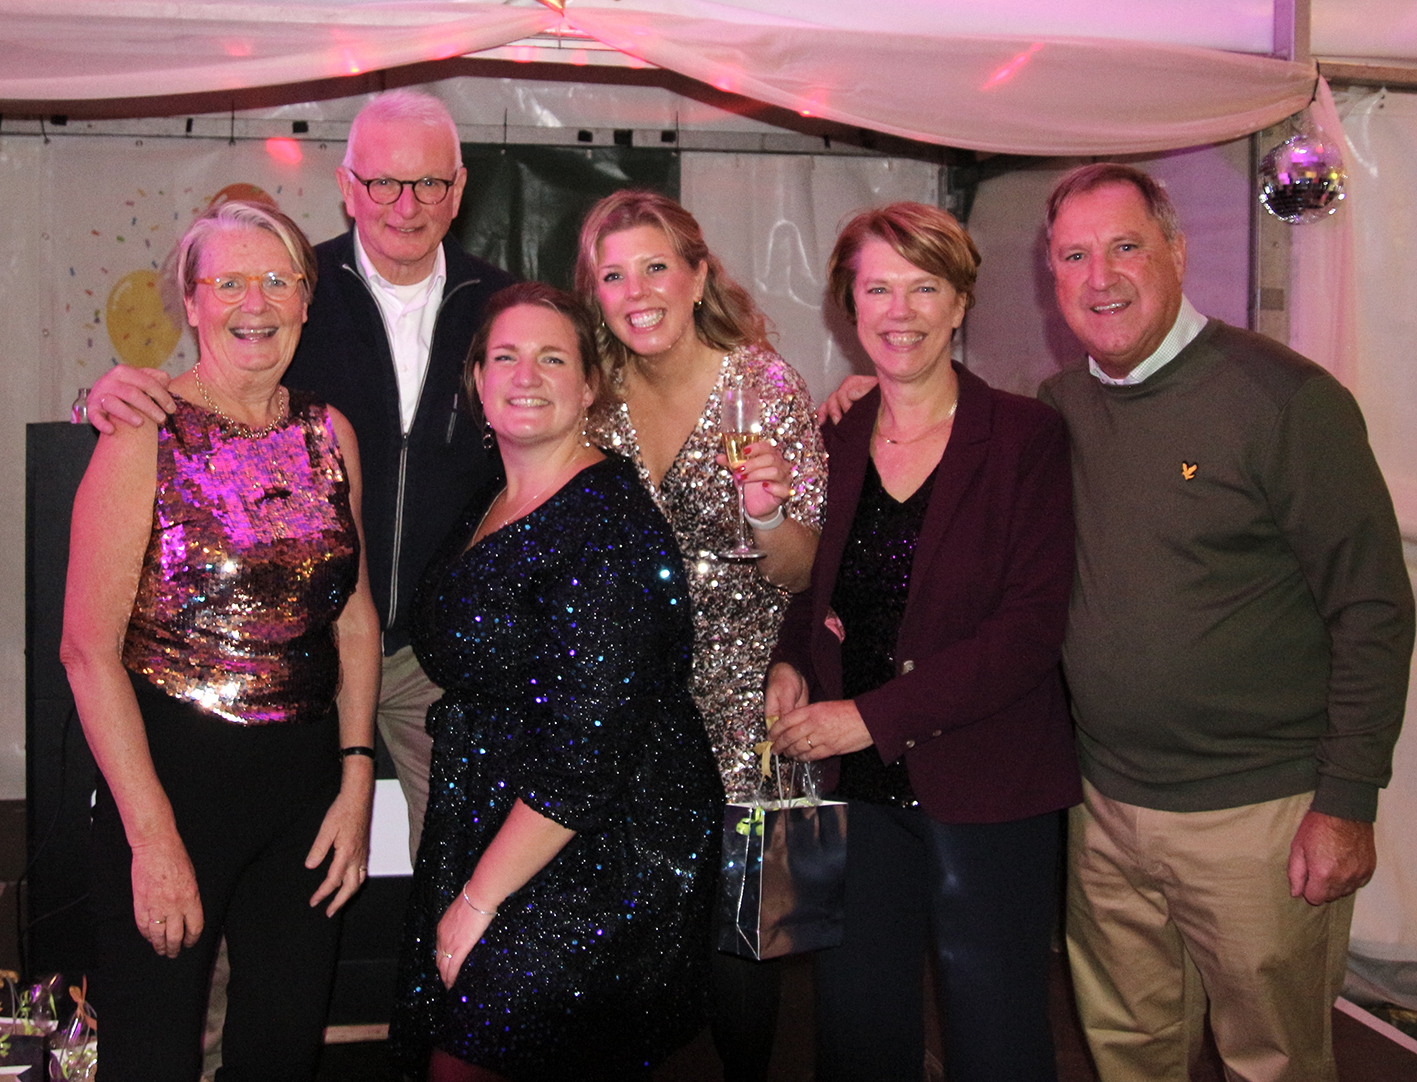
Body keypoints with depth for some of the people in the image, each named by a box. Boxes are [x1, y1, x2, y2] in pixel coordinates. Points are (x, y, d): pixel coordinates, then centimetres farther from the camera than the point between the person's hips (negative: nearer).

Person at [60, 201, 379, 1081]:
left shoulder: (331, 434, 5)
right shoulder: (145, 438, -10)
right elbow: (89, 647, -13)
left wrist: (357, 777, 4)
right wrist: (153, 834, -15)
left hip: (307, 775, 5)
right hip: (174, 769, -4)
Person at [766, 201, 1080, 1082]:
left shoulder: (1026, 437, -6)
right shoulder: (832, 444, 6)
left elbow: (1032, 624, -13)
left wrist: (874, 716, -17)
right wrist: (789, 665, -3)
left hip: (987, 790, -4)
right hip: (859, 788, 4)